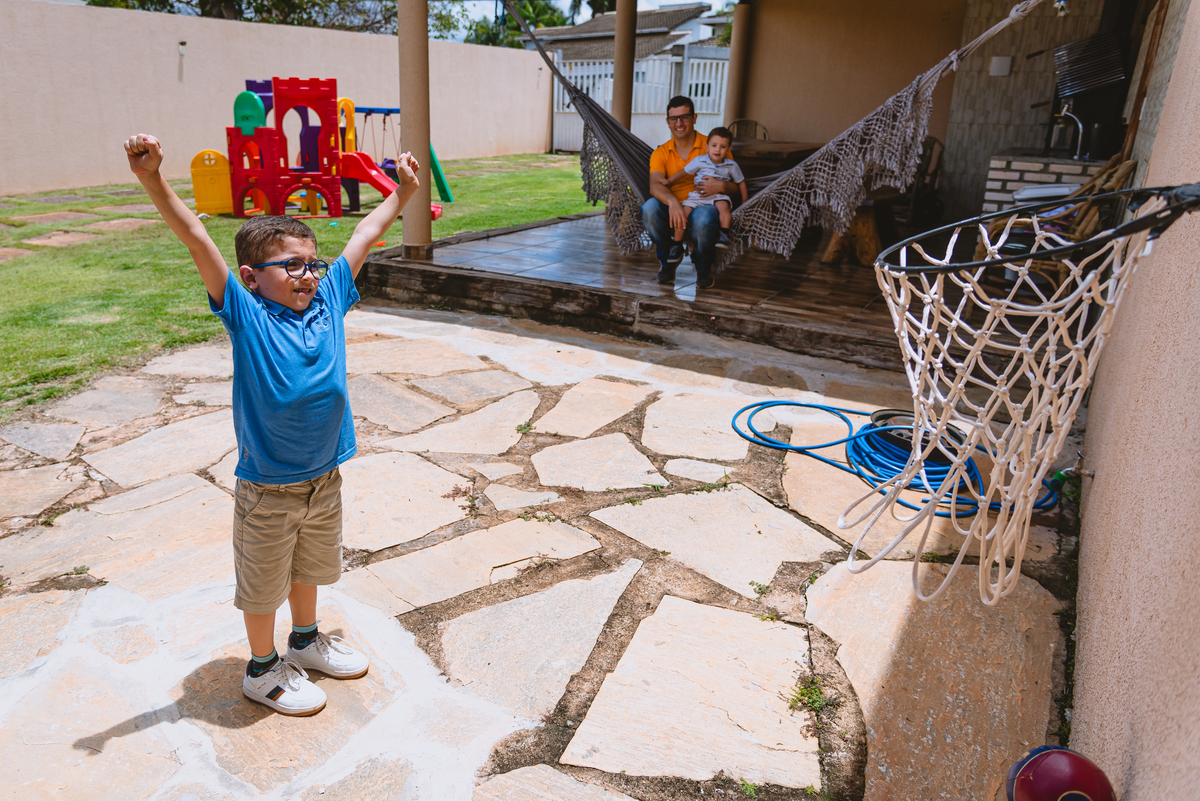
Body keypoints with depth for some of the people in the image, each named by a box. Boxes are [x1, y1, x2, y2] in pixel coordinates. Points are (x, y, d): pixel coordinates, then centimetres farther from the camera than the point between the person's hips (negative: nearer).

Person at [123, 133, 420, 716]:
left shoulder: (327, 300, -2)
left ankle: (306, 641, 49)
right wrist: (153, 180, -32)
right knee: (264, 582, 14)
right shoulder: (246, 314, -13)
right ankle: (263, 670, 36)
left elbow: (366, 235, 6)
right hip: (268, 489, -5)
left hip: (324, 478, 5)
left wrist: (403, 191, 14)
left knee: (311, 564, 25)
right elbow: (196, 240, -22)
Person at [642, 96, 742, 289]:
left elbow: (735, 185, 2)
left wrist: (721, 186, -24)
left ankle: (704, 267, -5)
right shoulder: (660, 153, 8)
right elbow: (655, 185, -12)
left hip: (704, 206, -2)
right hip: (672, 210, 2)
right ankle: (668, 258, -3)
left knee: (703, 217, -38)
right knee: (649, 207, -30)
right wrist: (673, 202, -35)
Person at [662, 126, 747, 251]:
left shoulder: (731, 165, 3)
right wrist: (668, 181, 9)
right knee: (683, 211, -17)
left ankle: (724, 236, -30)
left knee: (723, 205, -36)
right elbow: (684, 171, 12)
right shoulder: (699, 161, 2)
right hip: (698, 195, 1)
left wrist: (745, 202, 14)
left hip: (718, 195, -1)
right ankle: (677, 243, -7)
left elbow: (741, 182, 15)